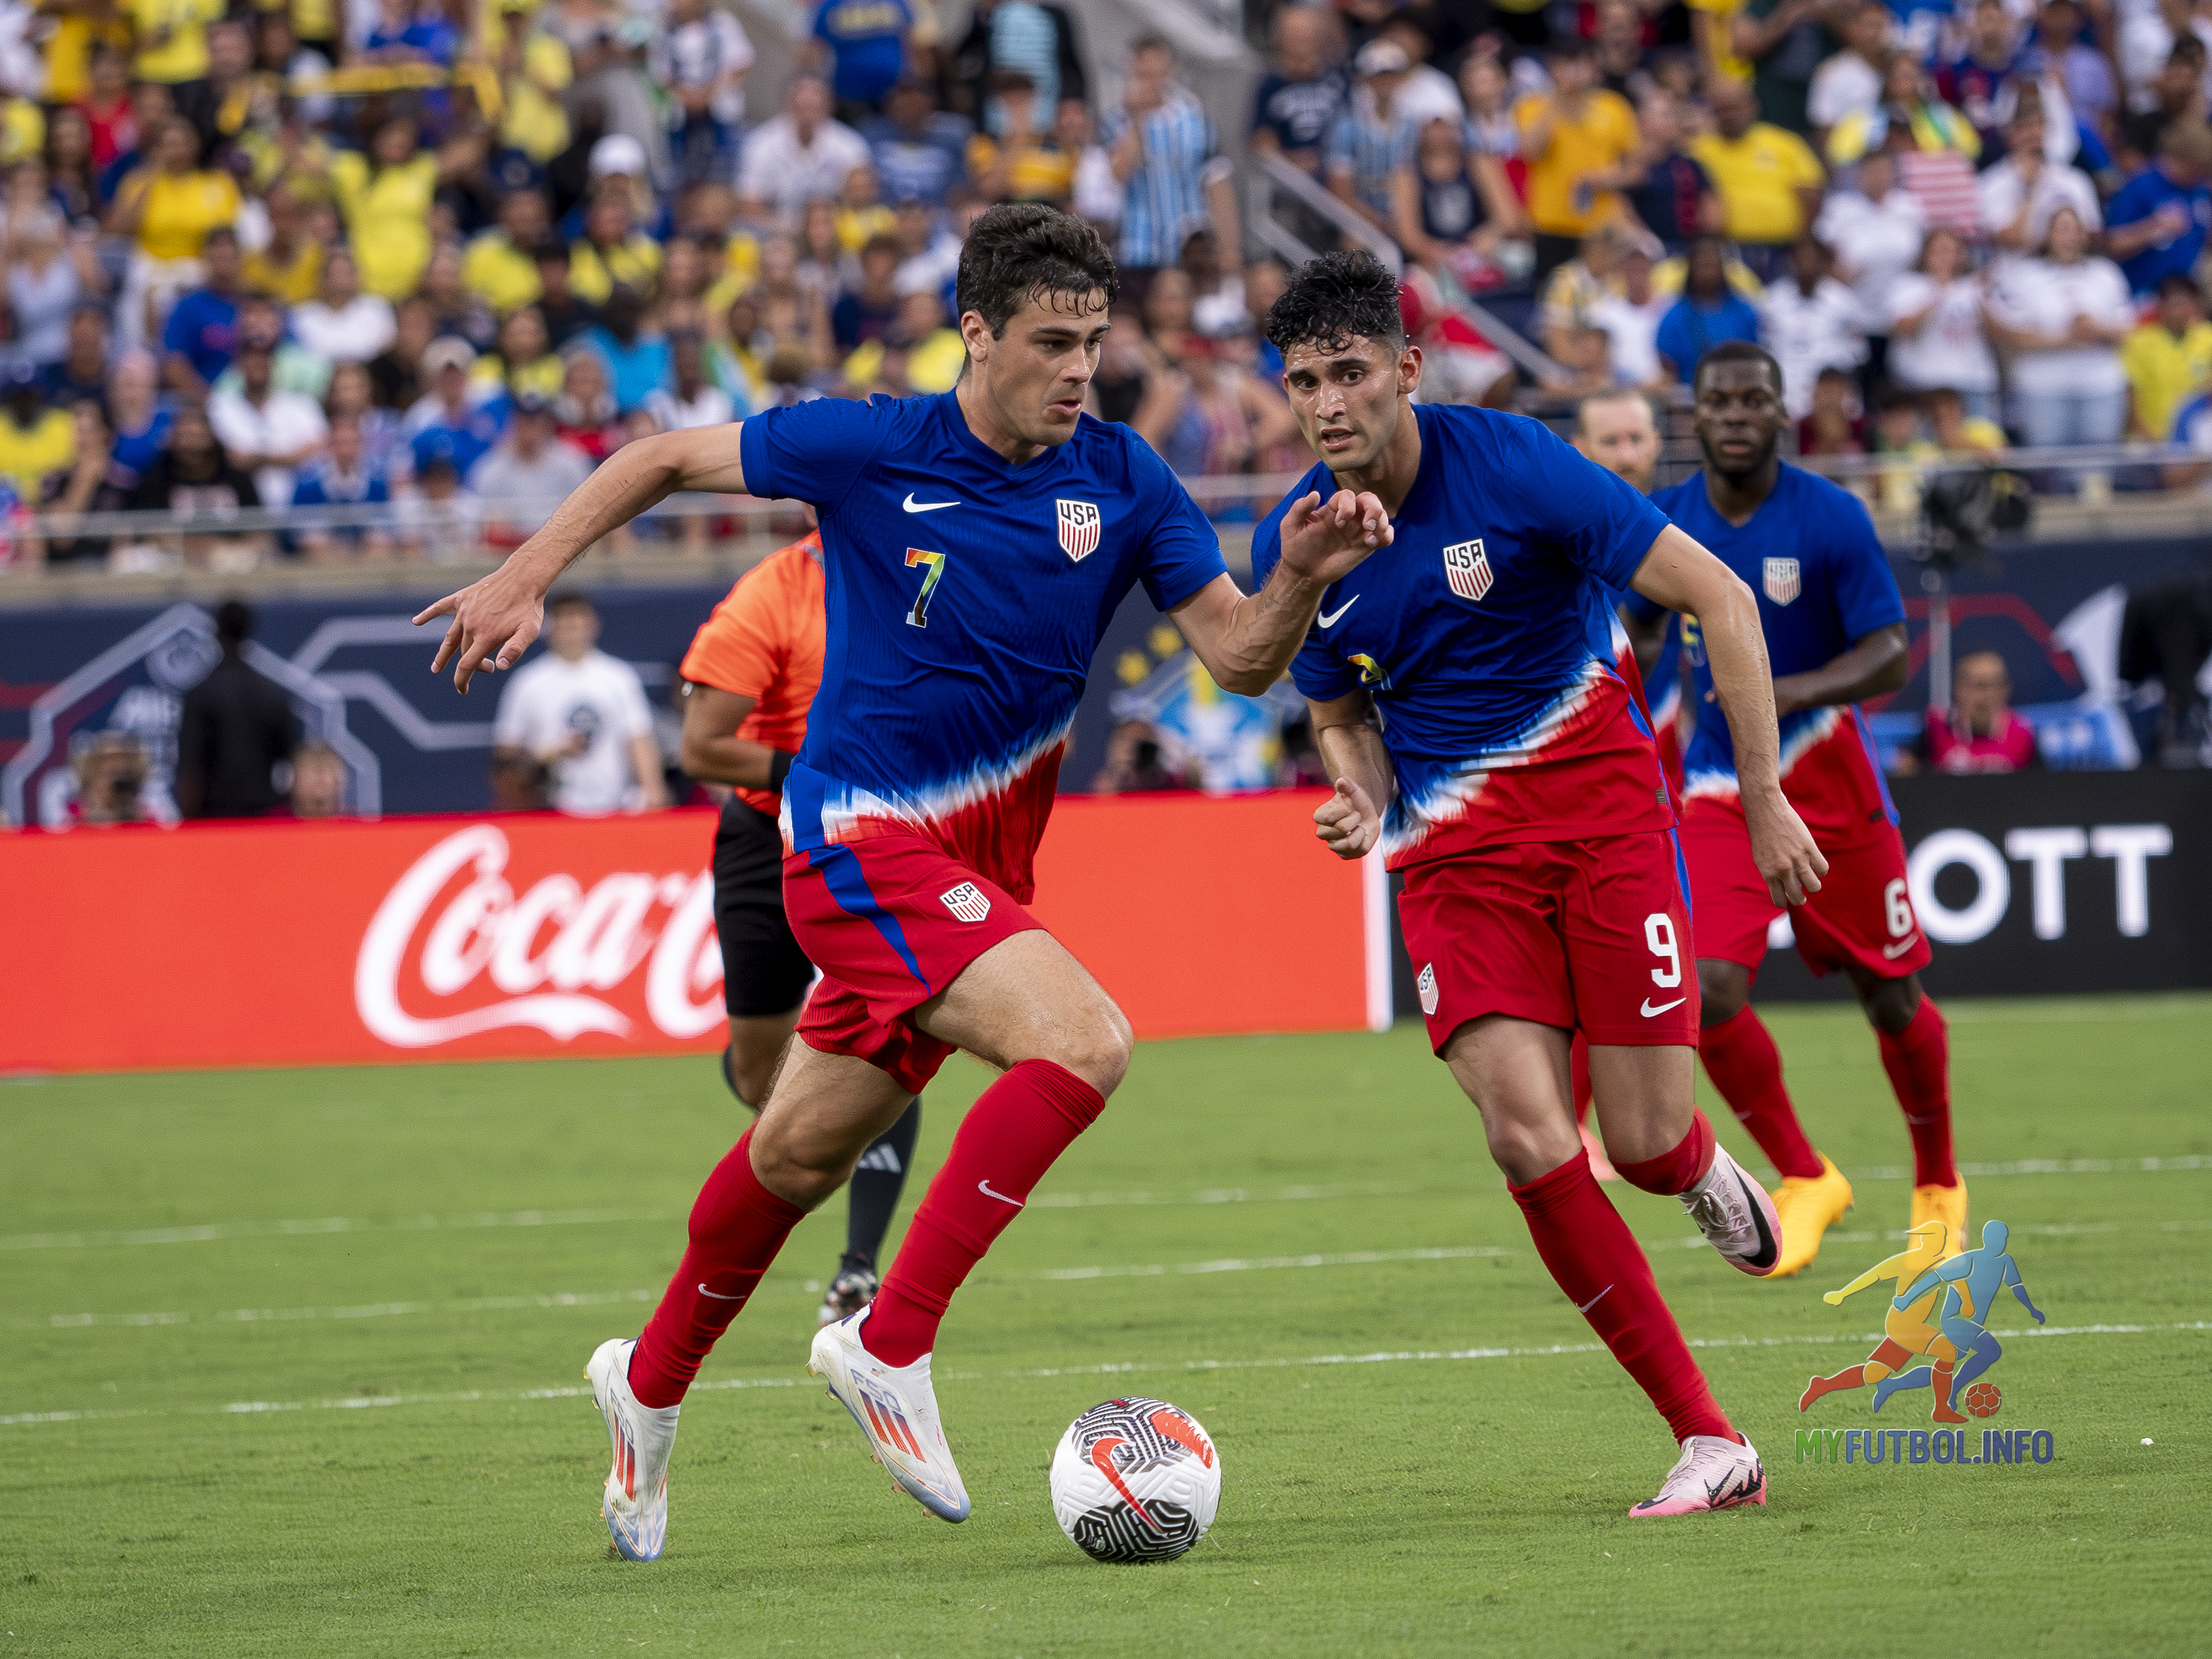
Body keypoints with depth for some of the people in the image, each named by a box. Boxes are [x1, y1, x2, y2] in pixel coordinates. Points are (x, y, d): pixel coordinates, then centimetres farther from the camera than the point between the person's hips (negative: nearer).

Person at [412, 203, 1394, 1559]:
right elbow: (665, 459, 1)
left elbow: (1239, 656, -3)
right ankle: (891, 1344, -18)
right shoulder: (870, 450, -12)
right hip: (867, 841, -5)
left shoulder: (1122, 483, -2)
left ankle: (652, 1383, 39)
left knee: (804, 1154, 17)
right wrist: (526, 577, -5)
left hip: (984, 857, 5)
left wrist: (1306, 575, -23)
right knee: (1085, 1042, -25)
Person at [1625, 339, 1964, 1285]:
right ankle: (1803, 1180, 3)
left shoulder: (1832, 520, -11)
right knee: (1709, 993, -17)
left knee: (1892, 1000, 7)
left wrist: (1789, 692, -31)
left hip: (1830, 782, -2)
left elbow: (1888, 656, -15)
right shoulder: (1664, 525, 0)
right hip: (1720, 791, 2)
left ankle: (1938, 1186, 32)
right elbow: (1632, 631, 19)